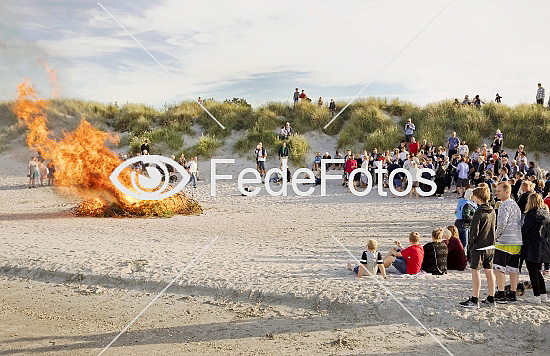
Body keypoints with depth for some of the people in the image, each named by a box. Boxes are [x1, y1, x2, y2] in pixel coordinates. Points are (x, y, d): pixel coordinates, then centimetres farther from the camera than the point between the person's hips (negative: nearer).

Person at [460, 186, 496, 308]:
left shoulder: (479, 213, -17)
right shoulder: (492, 211, 7)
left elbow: (474, 232, -17)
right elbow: (493, 228, 15)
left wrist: (470, 244, -4)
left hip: (479, 247, -8)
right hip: (491, 246, 8)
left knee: (475, 271, -1)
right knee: (489, 271, 13)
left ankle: (474, 300, 1)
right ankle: (491, 299, 20)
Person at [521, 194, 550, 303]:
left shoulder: (531, 214, -16)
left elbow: (524, 230, -12)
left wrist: (519, 241, 3)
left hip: (532, 248, -8)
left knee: (533, 272, 0)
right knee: (537, 271, 18)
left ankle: (536, 297, 3)